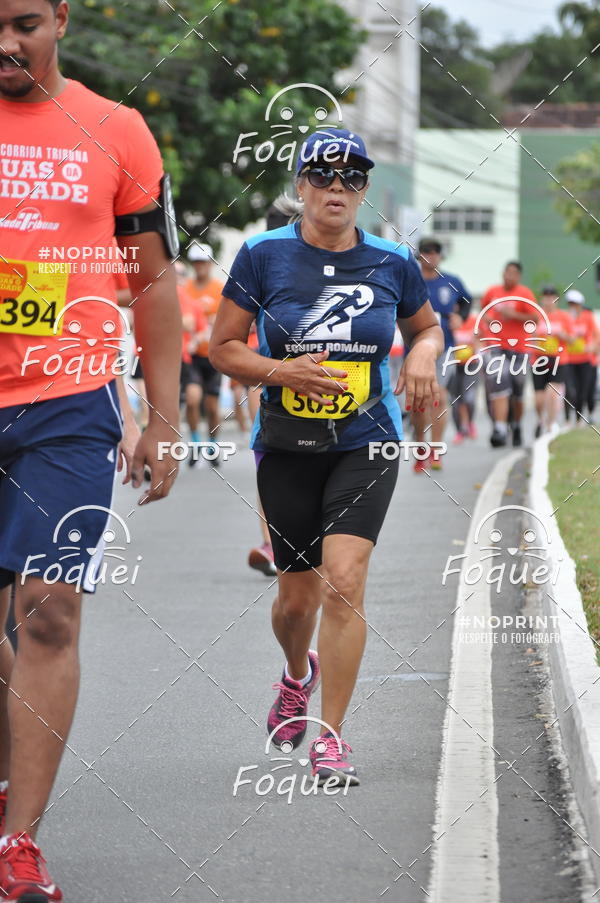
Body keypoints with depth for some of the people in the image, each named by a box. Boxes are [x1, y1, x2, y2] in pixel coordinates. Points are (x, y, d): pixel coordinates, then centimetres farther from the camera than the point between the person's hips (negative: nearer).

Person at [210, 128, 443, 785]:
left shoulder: (392, 263, 2)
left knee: (344, 578, -18)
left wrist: (424, 354, -3)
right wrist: (283, 371, -17)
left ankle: (330, 738, -11)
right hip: (286, 446, 1)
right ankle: (298, 675, 46)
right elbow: (222, 347, 0)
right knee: (297, 595, 9)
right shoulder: (263, 255, -3)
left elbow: (426, 326, 20)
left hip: (365, 444, 0)